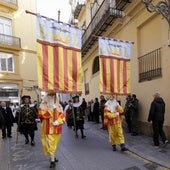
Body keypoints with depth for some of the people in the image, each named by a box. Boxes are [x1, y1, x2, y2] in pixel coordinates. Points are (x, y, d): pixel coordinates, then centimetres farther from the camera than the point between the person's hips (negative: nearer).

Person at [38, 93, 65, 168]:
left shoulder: (58, 106, 7)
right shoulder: (43, 105, -3)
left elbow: (62, 115, 4)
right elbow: (42, 115, -17)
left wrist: (58, 121, -15)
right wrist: (52, 109, -20)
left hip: (57, 128, 4)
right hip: (48, 128, -4)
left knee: (54, 144, 16)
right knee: (50, 144, -5)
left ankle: (52, 156, 35)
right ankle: (52, 161, 4)